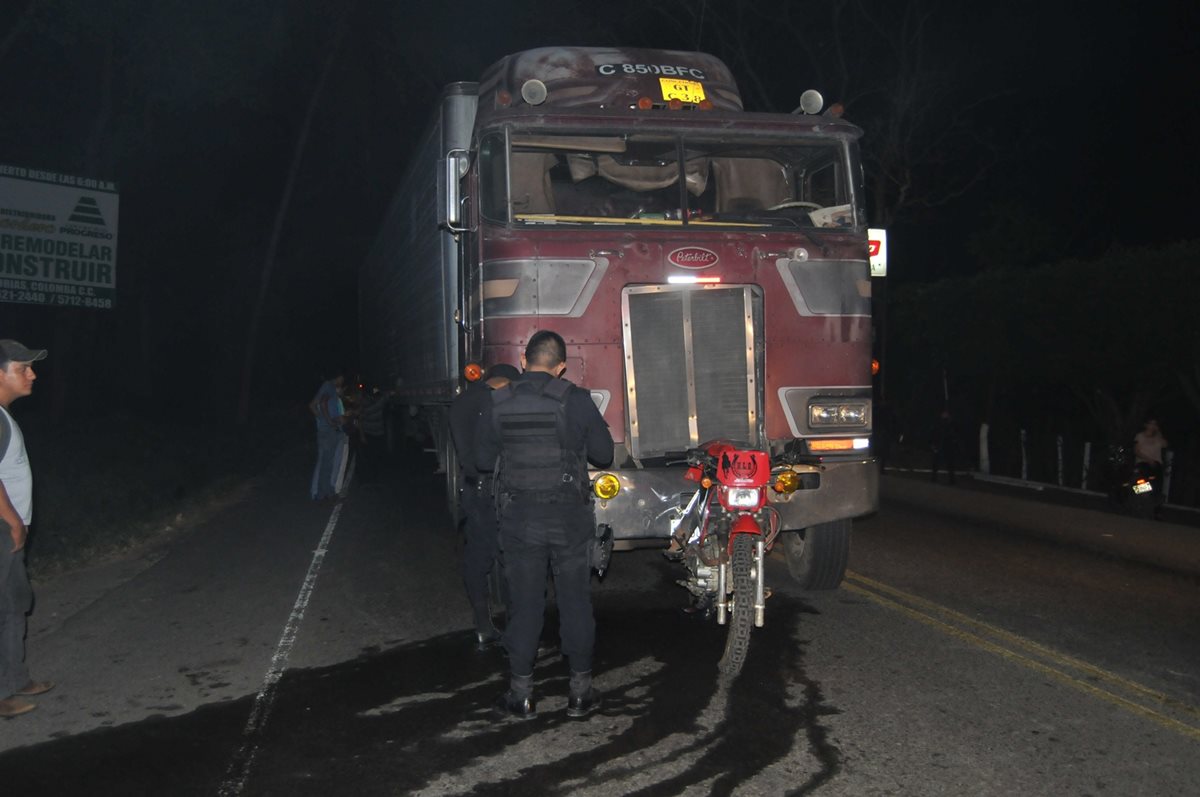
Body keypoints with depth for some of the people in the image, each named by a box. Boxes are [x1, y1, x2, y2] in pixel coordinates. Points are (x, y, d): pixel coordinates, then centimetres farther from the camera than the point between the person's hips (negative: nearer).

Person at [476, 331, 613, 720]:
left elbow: (483, 460, 3)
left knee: (524, 604, 9)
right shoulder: (576, 400, -9)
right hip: (569, 516, -1)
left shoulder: (498, 404, -4)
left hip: (519, 518, 1)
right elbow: (604, 454, -3)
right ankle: (580, 691, 16)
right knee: (575, 602, 9)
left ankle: (521, 693, 15)